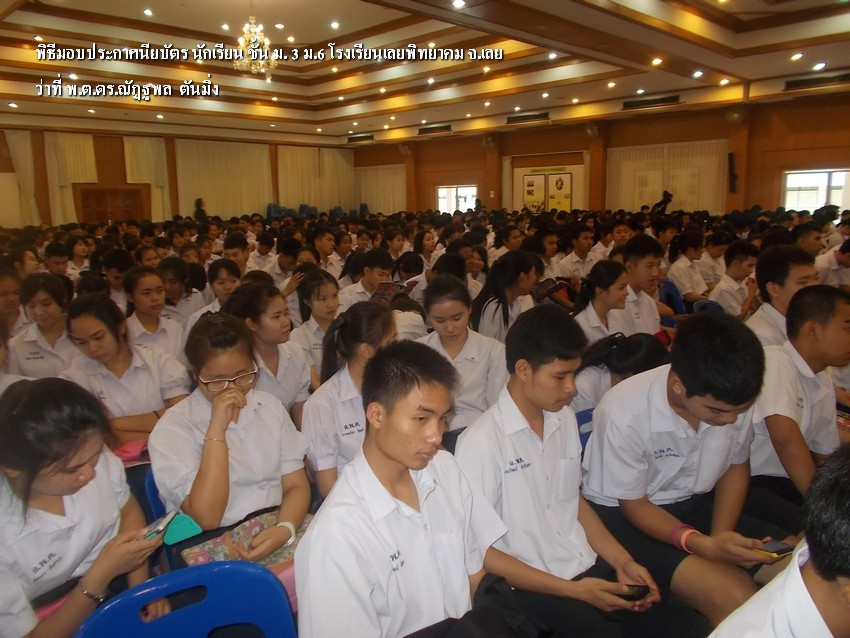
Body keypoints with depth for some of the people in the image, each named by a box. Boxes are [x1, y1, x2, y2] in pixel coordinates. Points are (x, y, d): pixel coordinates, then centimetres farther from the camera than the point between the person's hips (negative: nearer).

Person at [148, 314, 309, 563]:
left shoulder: (270, 405, 9)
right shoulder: (173, 429, -5)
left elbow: (296, 485, 6)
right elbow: (207, 517, -15)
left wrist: (285, 529, -15)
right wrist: (217, 429, -19)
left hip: (275, 534, 5)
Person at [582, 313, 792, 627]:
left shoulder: (733, 397, -16)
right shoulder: (624, 413, -30)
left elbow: (736, 467, 4)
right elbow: (634, 505, -15)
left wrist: (720, 537, -11)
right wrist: (705, 545, -30)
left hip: (697, 503, 6)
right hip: (624, 514, -5)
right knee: (735, 596, -25)